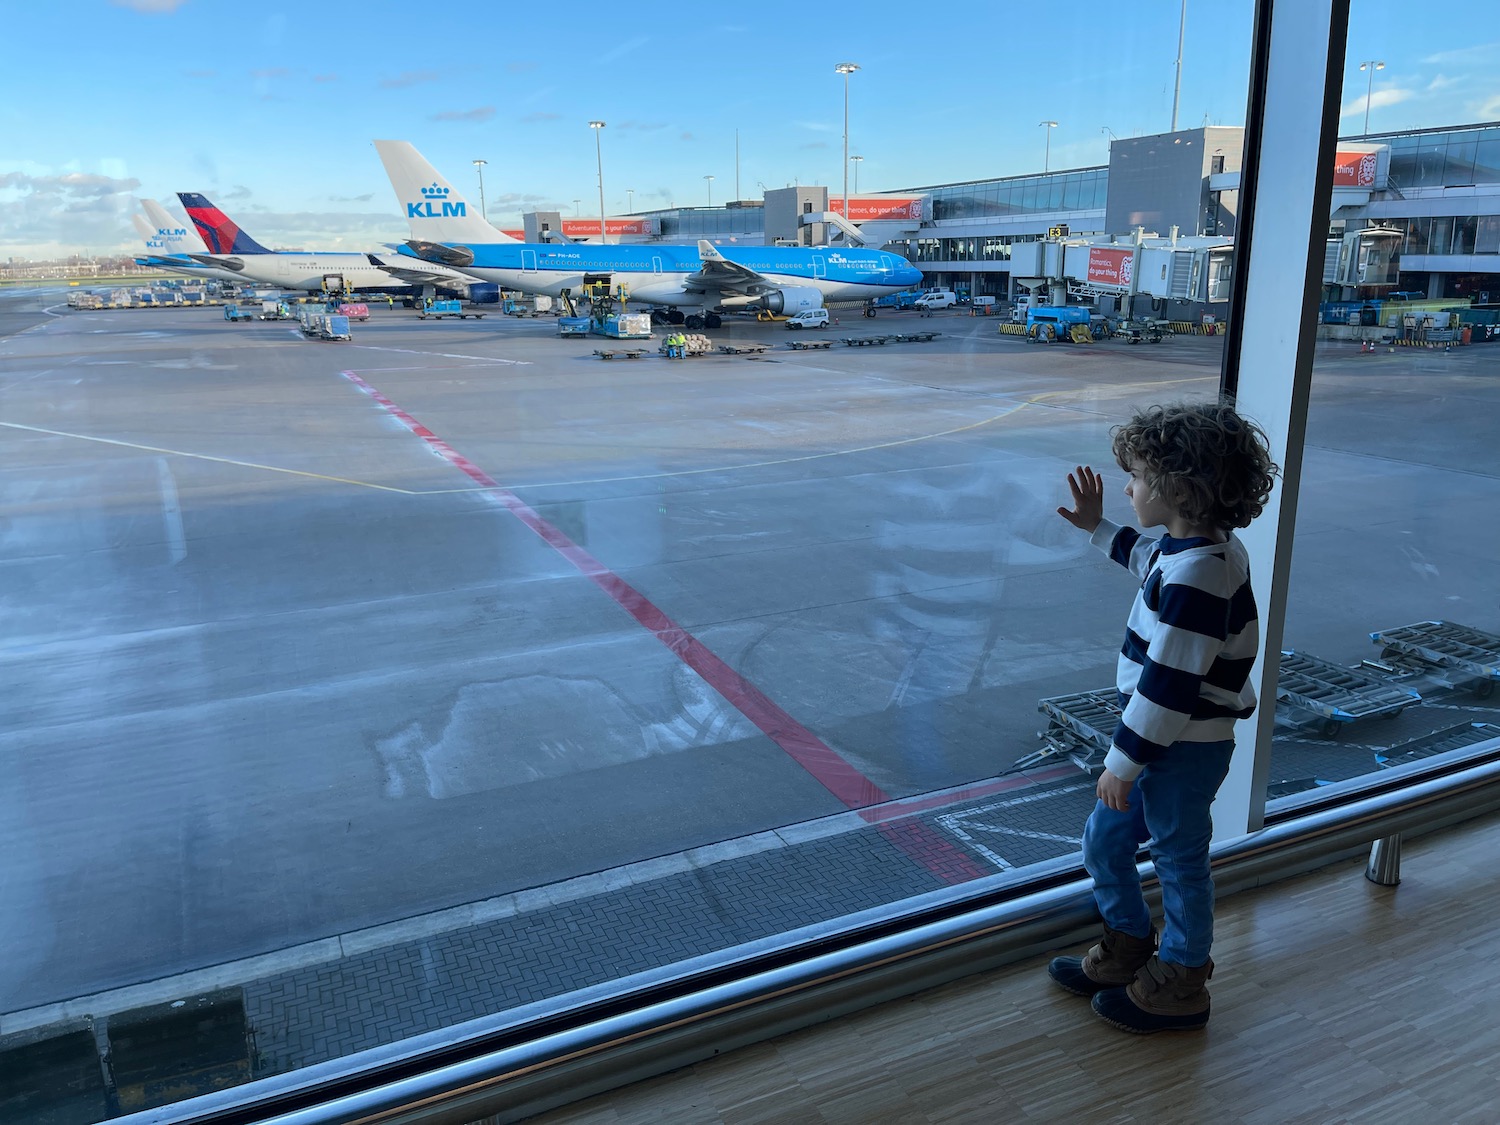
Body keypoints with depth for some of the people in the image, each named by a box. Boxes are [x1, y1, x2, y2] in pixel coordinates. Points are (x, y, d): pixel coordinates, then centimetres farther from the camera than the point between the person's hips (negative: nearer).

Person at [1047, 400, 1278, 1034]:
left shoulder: (1196, 574, -28)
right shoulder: (1200, 549, 3)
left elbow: (1171, 682, -28)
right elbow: (1151, 562, 30)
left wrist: (1124, 762, -21)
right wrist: (1099, 530, 28)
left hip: (1182, 750, -9)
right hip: (1168, 739, 9)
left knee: (1179, 862, 11)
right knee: (1103, 844, 19)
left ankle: (1177, 987, 32)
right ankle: (1127, 950, 40)